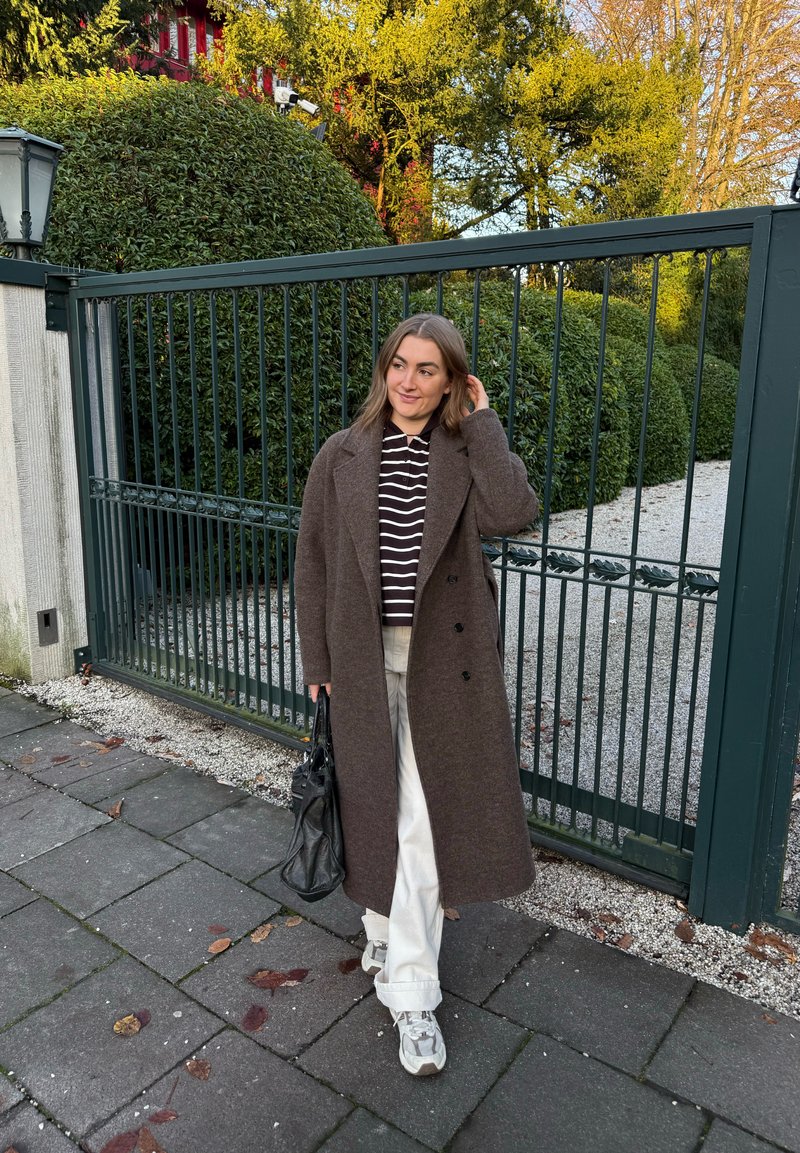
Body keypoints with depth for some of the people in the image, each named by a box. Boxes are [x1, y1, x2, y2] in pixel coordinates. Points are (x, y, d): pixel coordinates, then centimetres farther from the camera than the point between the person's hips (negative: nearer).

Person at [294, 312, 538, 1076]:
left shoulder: (467, 454, 0)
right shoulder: (342, 456, 2)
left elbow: (513, 514, -21)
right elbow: (312, 560, 4)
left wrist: (483, 422, -12)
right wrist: (317, 661, 2)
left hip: (443, 659, -1)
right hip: (364, 658, 1)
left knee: (423, 816, 2)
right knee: (379, 808, 13)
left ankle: (409, 990, 16)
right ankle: (390, 934, 37)